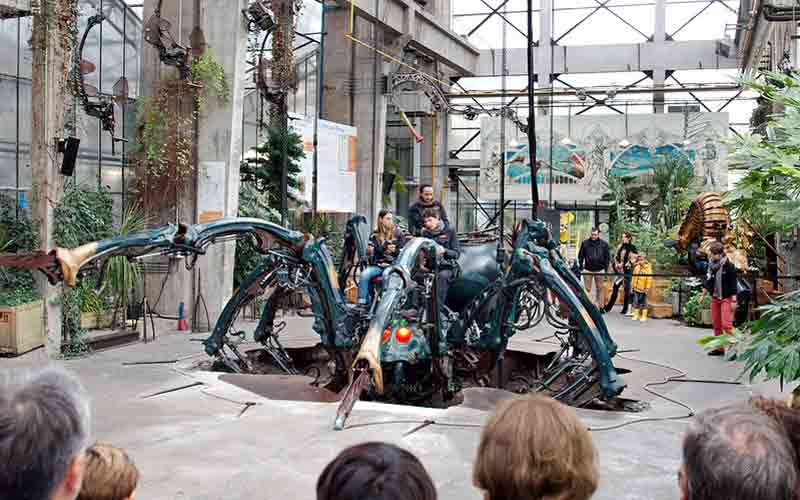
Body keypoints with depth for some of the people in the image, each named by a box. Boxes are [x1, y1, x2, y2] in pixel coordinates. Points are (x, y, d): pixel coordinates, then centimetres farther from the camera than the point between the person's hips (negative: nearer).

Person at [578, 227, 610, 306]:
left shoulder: (604, 244, 3)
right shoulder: (585, 243, 0)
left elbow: (607, 257, 7)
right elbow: (580, 256, 5)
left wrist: (606, 268, 0)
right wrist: (581, 267, -1)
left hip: (600, 270, 1)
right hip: (587, 270, -1)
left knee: (600, 289, 7)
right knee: (587, 289, 2)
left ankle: (600, 306, 15)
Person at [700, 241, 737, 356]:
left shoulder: (729, 266, -9)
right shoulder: (711, 266, 8)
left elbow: (733, 284, -10)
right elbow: (708, 282, 16)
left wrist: (733, 300, -13)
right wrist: (703, 295, 10)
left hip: (726, 298, -6)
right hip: (714, 298, 6)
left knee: (726, 324, -14)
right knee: (716, 325, 9)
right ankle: (719, 348, 17)